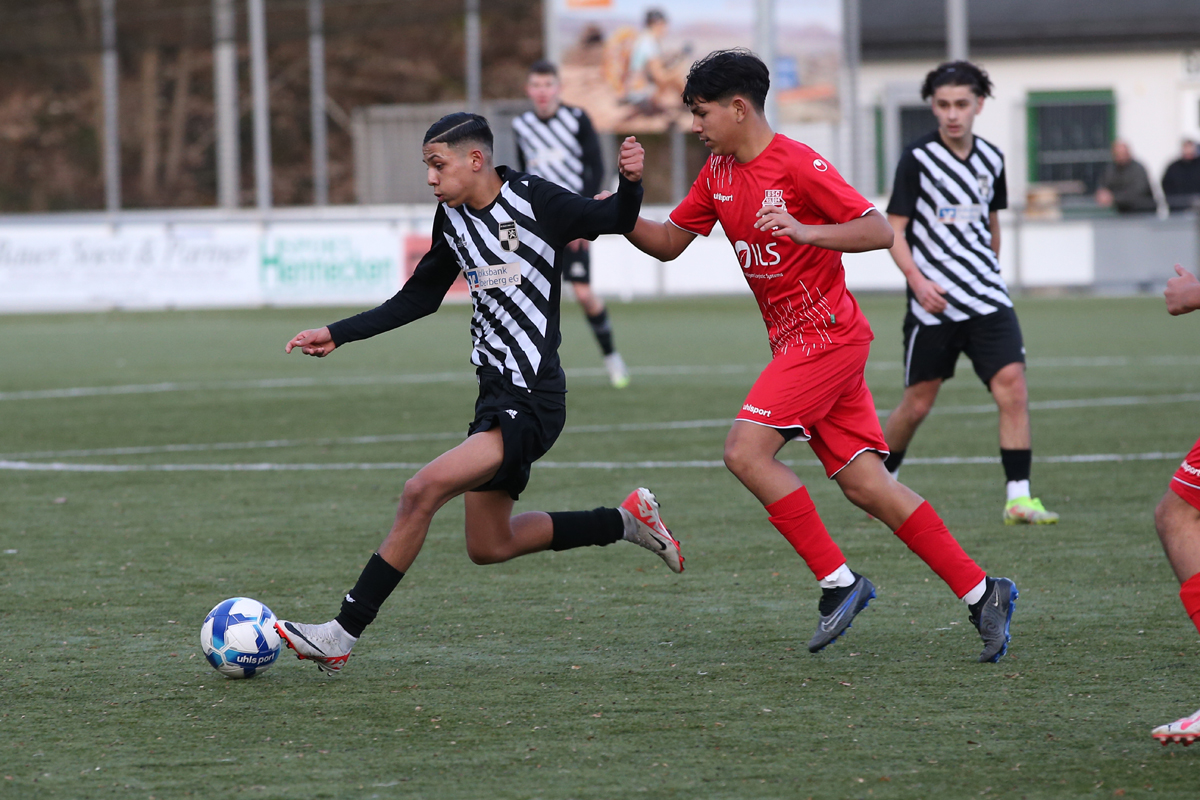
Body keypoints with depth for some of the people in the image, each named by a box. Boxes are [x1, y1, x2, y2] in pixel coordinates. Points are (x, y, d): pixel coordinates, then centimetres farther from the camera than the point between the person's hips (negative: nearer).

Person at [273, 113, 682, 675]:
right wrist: (338, 334, 17)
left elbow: (615, 221, -3)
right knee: (489, 546, 14)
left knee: (423, 489, -21)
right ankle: (626, 520, 27)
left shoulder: (535, 201, -12)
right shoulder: (452, 217, 9)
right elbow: (421, 296, 21)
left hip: (531, 400, -9)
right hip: (497, 394, 9)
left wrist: (630, 182, -26)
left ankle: (342, 634, -19)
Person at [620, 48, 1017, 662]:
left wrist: (807, 232, -31)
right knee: (862, 483, 2)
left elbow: (878, 231, -17)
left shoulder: (798, 165, -14)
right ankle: (980, 592, 3)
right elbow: (668, 243, 15)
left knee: (746, 451, -17)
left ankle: (838, 582, -10)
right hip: (794, 340, 8)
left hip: (827, 334, -8)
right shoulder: (718, 173, 11)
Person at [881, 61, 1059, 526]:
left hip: (986, 297, 3)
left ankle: (1019, 498, -14)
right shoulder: (916, 159, -6)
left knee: (1012, 383, -14)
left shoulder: (991, 159, 8)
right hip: (933, 299, -3)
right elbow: (894, 231, -6)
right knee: (918, 403, 6)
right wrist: (917, 280, -19)